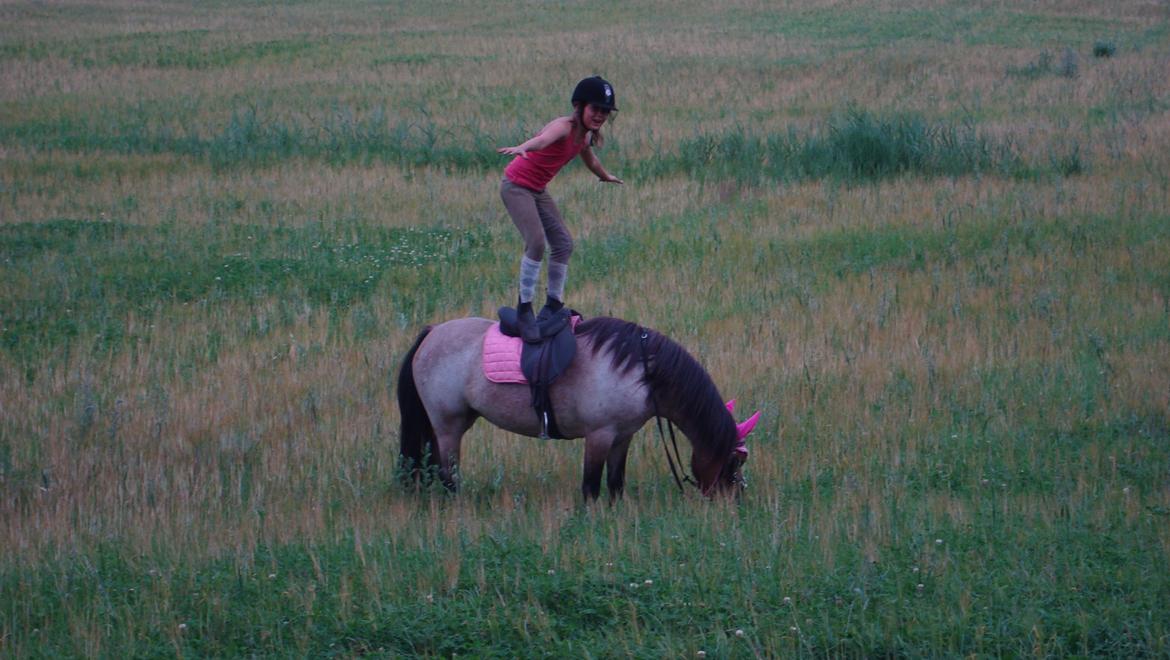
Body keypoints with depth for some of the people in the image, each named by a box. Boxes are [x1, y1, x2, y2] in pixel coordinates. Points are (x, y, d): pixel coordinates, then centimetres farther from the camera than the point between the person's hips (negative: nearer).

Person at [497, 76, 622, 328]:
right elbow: (543, 139, -49)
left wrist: (606, 177, 47)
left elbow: (589, 159, 28)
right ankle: (524, 307, -14)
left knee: (563, 243, 8)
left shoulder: (586, 135, 4)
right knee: (536, 241, -22)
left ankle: (554, 304, 19)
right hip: (516, 186, -9)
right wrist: (522, 148, -70)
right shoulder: (564, 127, -24)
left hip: (538, 190, 9)